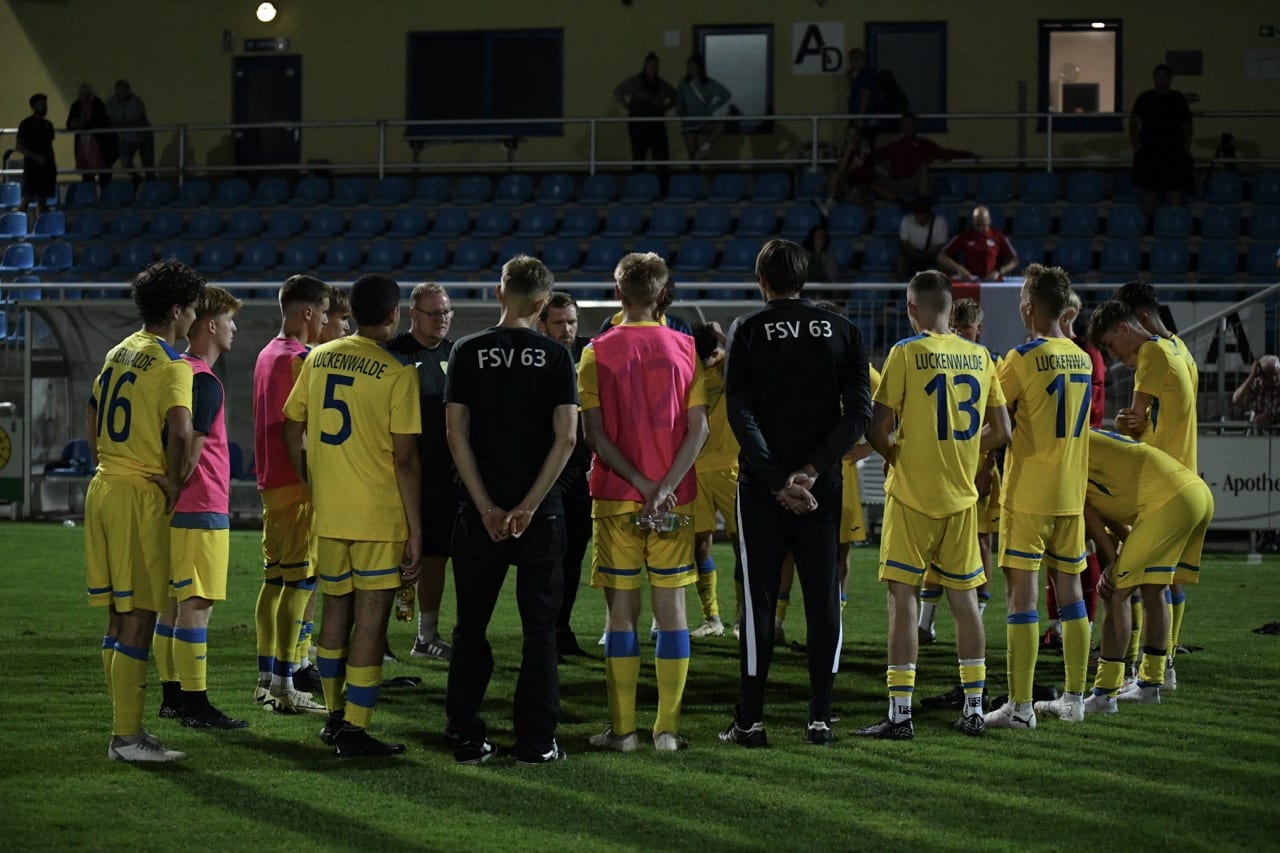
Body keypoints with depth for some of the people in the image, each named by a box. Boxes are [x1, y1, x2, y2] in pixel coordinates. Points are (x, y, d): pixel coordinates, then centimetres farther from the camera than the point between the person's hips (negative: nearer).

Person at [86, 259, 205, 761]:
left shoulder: (117, 355, 14)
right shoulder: (171, 365, -12)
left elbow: (93, 427, 21)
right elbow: (180, 431, -27)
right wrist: (175, 482, -13)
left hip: (103, 490, 8)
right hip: (141, 496, -8)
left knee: (118, 618, 12)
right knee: (139, 619, -4)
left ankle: (125, 730, 16)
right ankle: (127, 737, -3)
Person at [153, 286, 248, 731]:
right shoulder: (204, 381, -15)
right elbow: (192, 447, -20)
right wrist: (176, 489, -8)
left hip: (174, 510, 10)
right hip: (201, 510, -10)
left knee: (172, 604, 14)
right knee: (195, 607, -7)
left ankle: (172, 695, 20)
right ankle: (194, 704, -6)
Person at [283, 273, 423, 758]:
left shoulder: (318, 358, 5)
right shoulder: (397, 373, -11)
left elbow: (292, 429, 11)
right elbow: (404, 459, -12)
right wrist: (415, 531, -8)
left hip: (328, 515, 5)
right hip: (380, 517, -5)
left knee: (335, 611, 17)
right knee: (370, 621, 0)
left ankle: (334, 717, 27)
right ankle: (354, 731, 0)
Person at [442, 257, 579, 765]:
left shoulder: (468, 353, 0)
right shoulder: (556, 357, -2)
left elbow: (456, 433, -5)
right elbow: (566, 437, -10)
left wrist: (487, 507, -5)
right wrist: (529, 506, -9)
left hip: (480, 512, 1)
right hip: (541, 512, -1)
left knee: (471, 628, 10)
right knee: (539, 628, 5)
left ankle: (467, 738, 10)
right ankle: (535, 741, 4)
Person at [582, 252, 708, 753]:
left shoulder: (599, 352, -2)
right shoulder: (686, 350, 3)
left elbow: (595, 433, -8)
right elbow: (698, 429, -5)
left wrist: (641, 483, -9)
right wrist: (664, 488, -10)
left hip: (617, 498, -1)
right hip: (676, 500, 1)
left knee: (621, 611, 3)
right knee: (671, 608, 5)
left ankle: (622, 728, 2)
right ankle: (668, 728, 4)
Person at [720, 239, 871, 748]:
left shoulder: (748, 330, -2)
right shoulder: (841, 331, 5)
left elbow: (740, 414, -11)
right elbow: (859, 411, -4)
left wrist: (777, 480, -12)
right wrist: (812, 471, -9)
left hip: (763, 487, -2)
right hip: (822, 486, 2)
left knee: (758, 601, 2)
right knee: (823, 599, 7)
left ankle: (750, 721, 2)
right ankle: (820, 717, 6)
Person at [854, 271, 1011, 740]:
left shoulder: (907, 353, -10)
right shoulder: (979, 356, 5)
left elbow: (877, 429, -13)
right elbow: (1000, 432, 9)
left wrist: (895, 455, 7)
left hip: (912, 492, -5)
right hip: (961, 495, 5)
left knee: (903, 596, -3)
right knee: (964, 598, 12)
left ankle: (899, 714, -6)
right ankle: (974, 709, 15)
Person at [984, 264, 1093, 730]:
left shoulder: (1023, 358, -12)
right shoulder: (1082, 359, 8)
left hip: (1028, 495, -7)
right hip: (1071, 494, 7)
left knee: (1021, 593, -5)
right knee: (1069, 589, 12)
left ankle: (1020, 705, -6)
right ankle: (1074, 698, 17)